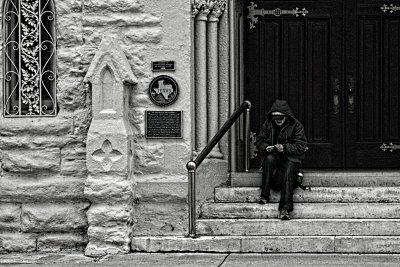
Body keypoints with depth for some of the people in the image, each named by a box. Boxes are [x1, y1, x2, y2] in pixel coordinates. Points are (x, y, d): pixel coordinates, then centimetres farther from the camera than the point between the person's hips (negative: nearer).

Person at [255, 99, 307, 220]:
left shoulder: (296, 126, -3)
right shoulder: (268, 124, 6)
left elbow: (300, 146, -7)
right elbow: (259, 141, 9)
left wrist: (285, 148, -23)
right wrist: (266, 147, -14)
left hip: (290, 158, -2)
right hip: (273, 156, 2)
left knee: (288, 173, -34)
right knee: (269, 159, -35)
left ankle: (285, 208, -40)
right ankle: (264, 195, -30)